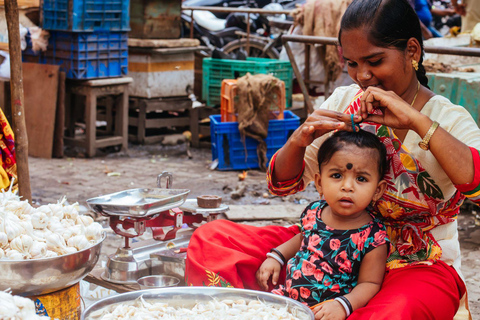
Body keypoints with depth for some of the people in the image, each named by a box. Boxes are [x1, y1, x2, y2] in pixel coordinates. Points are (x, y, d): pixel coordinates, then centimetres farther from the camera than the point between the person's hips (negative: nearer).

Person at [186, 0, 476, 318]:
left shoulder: (450, 119, -8)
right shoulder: (343, 101, 5)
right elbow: (283, 183, 8)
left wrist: (417, 121, -29)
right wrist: (299, 140, -14)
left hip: (416, 267, -4)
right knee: (211, 239, -10)